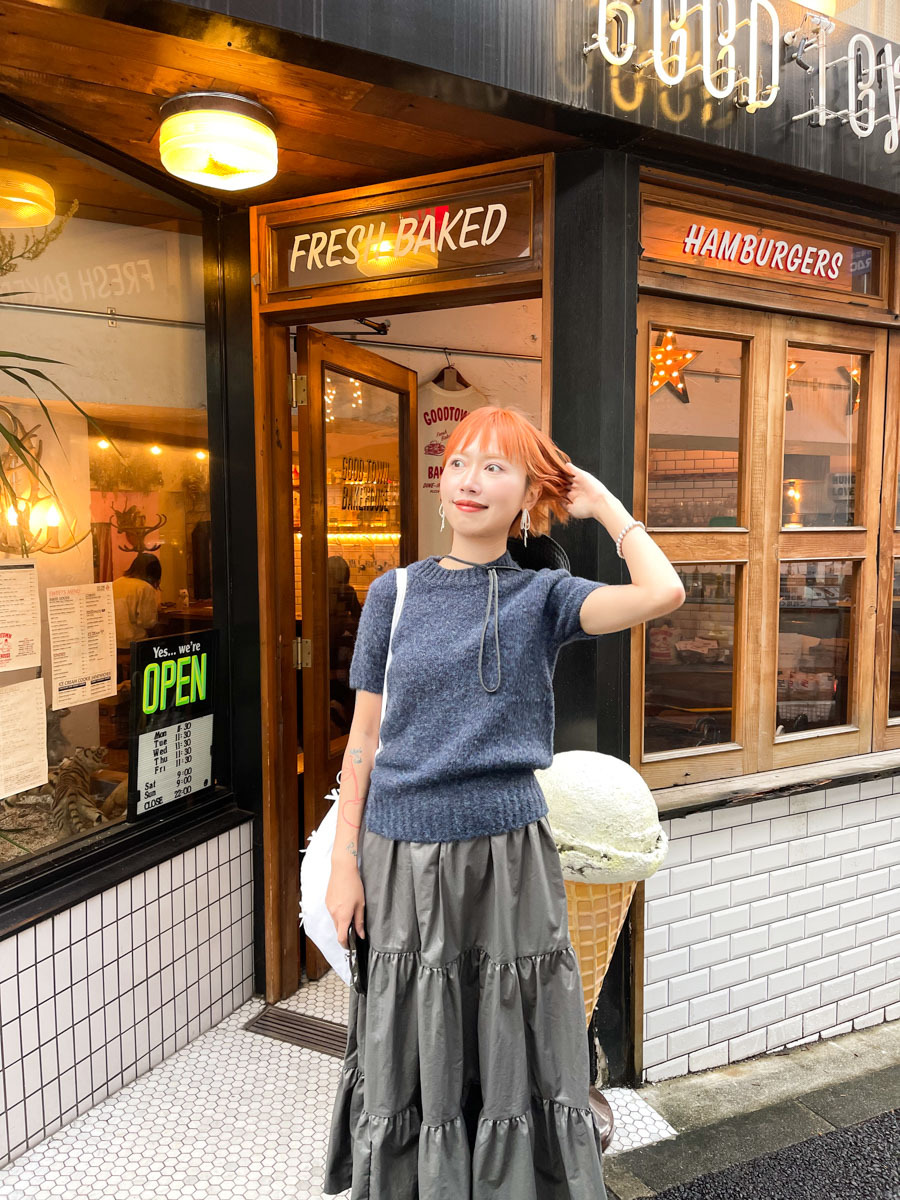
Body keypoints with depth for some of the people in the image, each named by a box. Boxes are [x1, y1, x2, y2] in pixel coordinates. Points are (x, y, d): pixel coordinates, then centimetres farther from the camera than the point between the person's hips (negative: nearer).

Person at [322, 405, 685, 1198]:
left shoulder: (543, 595, -1)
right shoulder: (396, 593, 1)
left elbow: (662, 593, -19)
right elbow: (365, 737, 3)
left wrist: (601, 502, -7)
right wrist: (344, 862, 2)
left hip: (508, 851, 0)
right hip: (403, 856, 1)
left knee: (514, 1062, 14)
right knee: (411, 1065, 16)